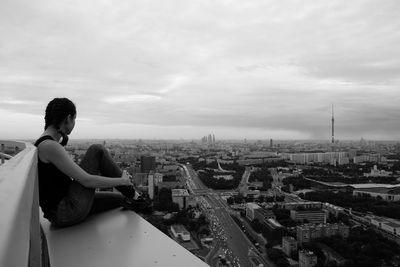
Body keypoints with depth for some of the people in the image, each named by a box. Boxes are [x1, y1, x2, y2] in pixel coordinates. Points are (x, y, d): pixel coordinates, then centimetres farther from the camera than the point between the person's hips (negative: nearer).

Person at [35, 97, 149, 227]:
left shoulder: (42, 144, 11)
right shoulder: (50, 146, -21)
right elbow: (87, 180, -22)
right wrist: (121, 180, -9)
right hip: (67, 213, -10)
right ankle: (131, 194, 8)